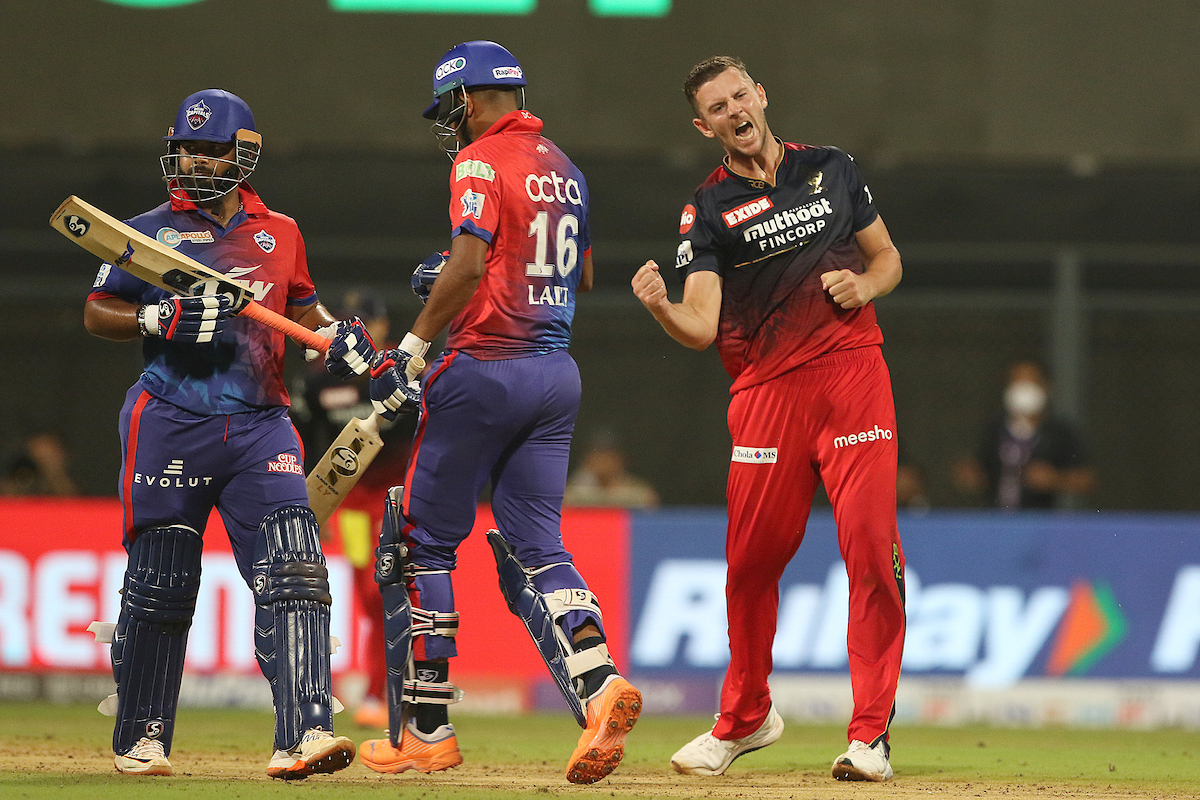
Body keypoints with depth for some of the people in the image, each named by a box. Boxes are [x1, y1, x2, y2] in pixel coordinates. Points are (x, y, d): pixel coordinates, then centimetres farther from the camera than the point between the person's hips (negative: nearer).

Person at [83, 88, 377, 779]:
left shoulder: (279, 233, 14)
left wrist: (338, 334, 3)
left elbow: (303, 309, 24)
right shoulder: (149, 232, 6)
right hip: (170, 423, -2)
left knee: (293, 576, -14)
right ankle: (141, 739, 16)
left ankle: (303, 733, -21)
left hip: (260, 425, 2)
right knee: (161, 586, 2)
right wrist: (161, 320, -13)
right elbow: (97, 313, 5)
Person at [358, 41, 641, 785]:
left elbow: (469, 259, -22)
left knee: (425, 542, 4)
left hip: (485, 369, -7)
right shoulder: (564, 167, 16)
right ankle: (599, 682, -19)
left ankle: (427, 730, 5)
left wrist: (414, 346, -18)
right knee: (535, 547, 6)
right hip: (558, 373, 7)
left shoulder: (482, 161, -9)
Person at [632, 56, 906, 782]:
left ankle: (872, 732, -7)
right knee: (752, 558, 1)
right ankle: (746, 717, 23)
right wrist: (660, 308, -28)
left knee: (871, 546, -10)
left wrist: (865, 285, -2)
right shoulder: (708, 211, 5)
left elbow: (888, 258, 21)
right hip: (766, 389, 0)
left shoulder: (831, 169, 12)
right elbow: (701, 328, -6)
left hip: (853, 368, 0)